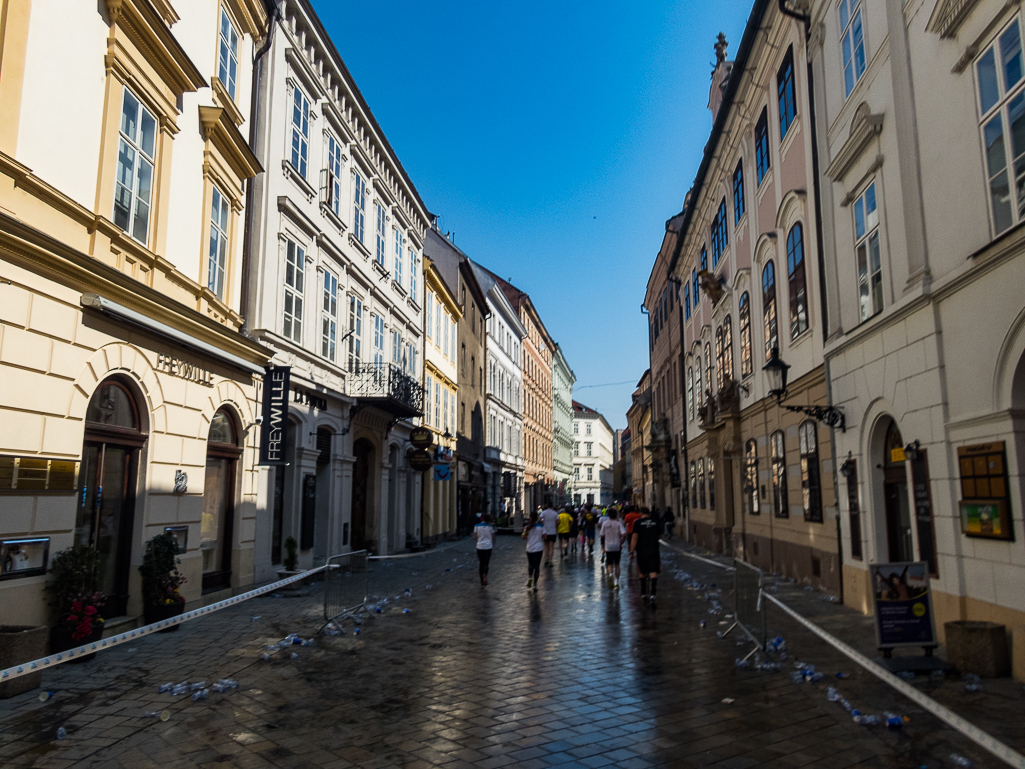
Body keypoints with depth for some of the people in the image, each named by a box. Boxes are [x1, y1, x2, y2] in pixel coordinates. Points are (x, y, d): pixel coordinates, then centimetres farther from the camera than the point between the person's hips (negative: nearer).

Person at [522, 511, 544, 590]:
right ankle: (535, 584, 2)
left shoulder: (528, 527, -6)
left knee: (530, 564, 19)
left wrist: (525, 531, 11)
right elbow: (544, 537, -5)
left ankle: (529, 577, -5)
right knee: (537, 566, 5)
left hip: (530, 548, 0)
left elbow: (524, 537, -6)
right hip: (539, 548, 0)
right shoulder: (541, 526, -6)